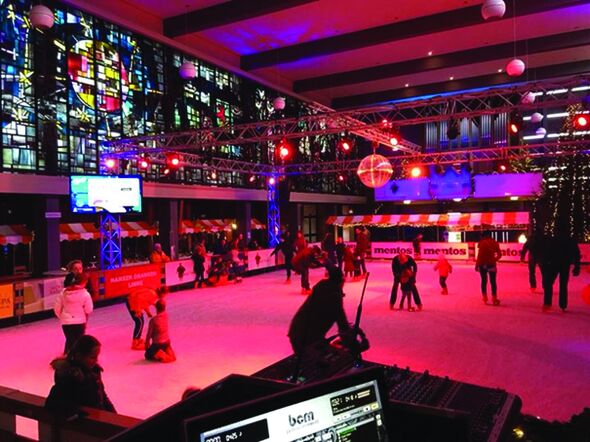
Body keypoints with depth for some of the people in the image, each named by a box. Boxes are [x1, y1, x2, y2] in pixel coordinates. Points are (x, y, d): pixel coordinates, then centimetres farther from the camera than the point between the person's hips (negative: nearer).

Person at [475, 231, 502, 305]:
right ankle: (494, 298, -1)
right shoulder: (495, 243, 3)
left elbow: (480, 255, -13)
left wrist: (477, 265, -7)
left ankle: (484, 297, 13)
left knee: (484, 280, 10)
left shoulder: (482, 243, -10)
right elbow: (499, 254, 7)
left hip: (483, 264, -2)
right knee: (493, 281, 5)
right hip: (492, 264, 3)